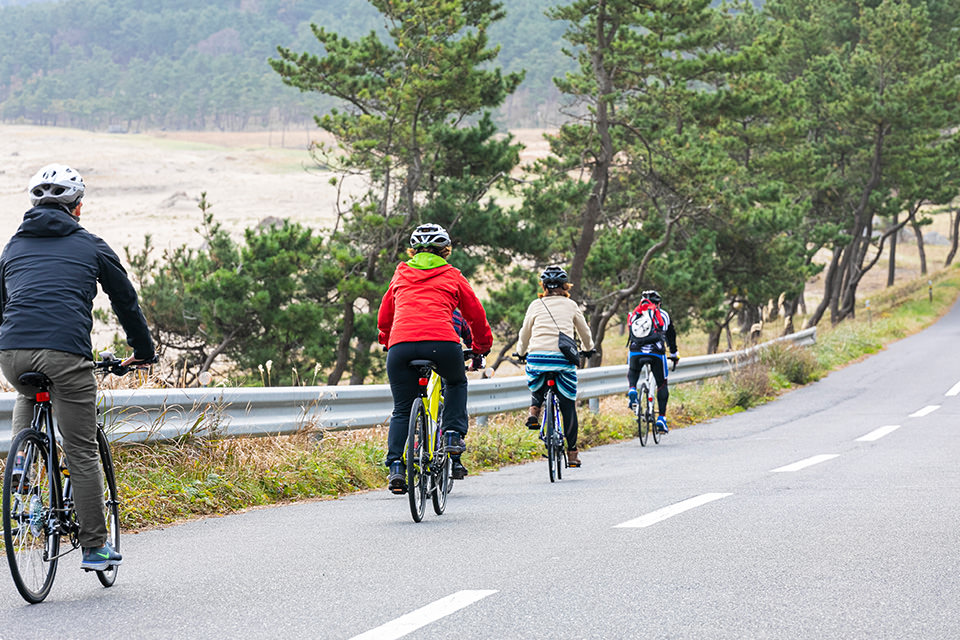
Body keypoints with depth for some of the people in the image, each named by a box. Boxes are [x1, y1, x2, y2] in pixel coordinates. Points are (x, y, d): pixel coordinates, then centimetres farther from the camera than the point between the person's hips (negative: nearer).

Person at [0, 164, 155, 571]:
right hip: (66, 354, -3)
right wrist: (143, 351, 36)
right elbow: (126, 302, 22)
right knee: (82, 455, 6)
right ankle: (95, 548, 8)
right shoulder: (91, 247, 15)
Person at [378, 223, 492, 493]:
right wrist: (482, 347, 43)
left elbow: (383, 317, 33)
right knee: (456, 383, 30)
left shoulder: (401, 275, 25)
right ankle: (453, 435, 13)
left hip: (401, 345, 1)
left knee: (401, 410, 14)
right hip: (443, 342, -1)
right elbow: (476, 316, 27)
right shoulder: (452, 276, 20)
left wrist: (388, 343, 51)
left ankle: (395, 466, -2)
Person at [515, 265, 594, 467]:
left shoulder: (536, 305, 11)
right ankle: (572, 452, 8)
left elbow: (524, 334, 20)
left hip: (537, 356, 1)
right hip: (563, 358, -1)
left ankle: (534, 410, 4)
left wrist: (521, 352, 40)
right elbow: (585, 332, 25)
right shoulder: (571, 305, 12)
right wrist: (587, 348, 46)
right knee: (568, 405, 8)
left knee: (537, 386, 32)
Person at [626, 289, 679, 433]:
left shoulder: (634, 314, 22)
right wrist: (674, 355, 42)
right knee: (662, 384, 14)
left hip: (636, 351, 1)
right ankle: (661, 419, 7)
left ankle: (631, 390, -5)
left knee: (632, 374, 30)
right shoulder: (662, 315, 18)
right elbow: (671, 336, 28)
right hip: (656, 351, -1)